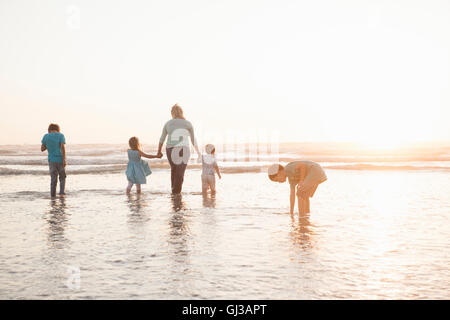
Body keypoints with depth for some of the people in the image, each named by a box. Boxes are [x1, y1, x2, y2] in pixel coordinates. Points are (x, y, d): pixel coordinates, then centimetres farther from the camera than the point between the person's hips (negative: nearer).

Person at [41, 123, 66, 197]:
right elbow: (63, 147, -14)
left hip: (52, 160, 1)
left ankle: (53, 195, 2)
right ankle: (62, 192, -2)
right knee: (62, 178, 14)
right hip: (60, 160, -1)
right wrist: (64, 159, -17)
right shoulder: (61, 135, -2)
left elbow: (42, 149, 9)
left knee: (53, 179, 6)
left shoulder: (46, 136, 5)